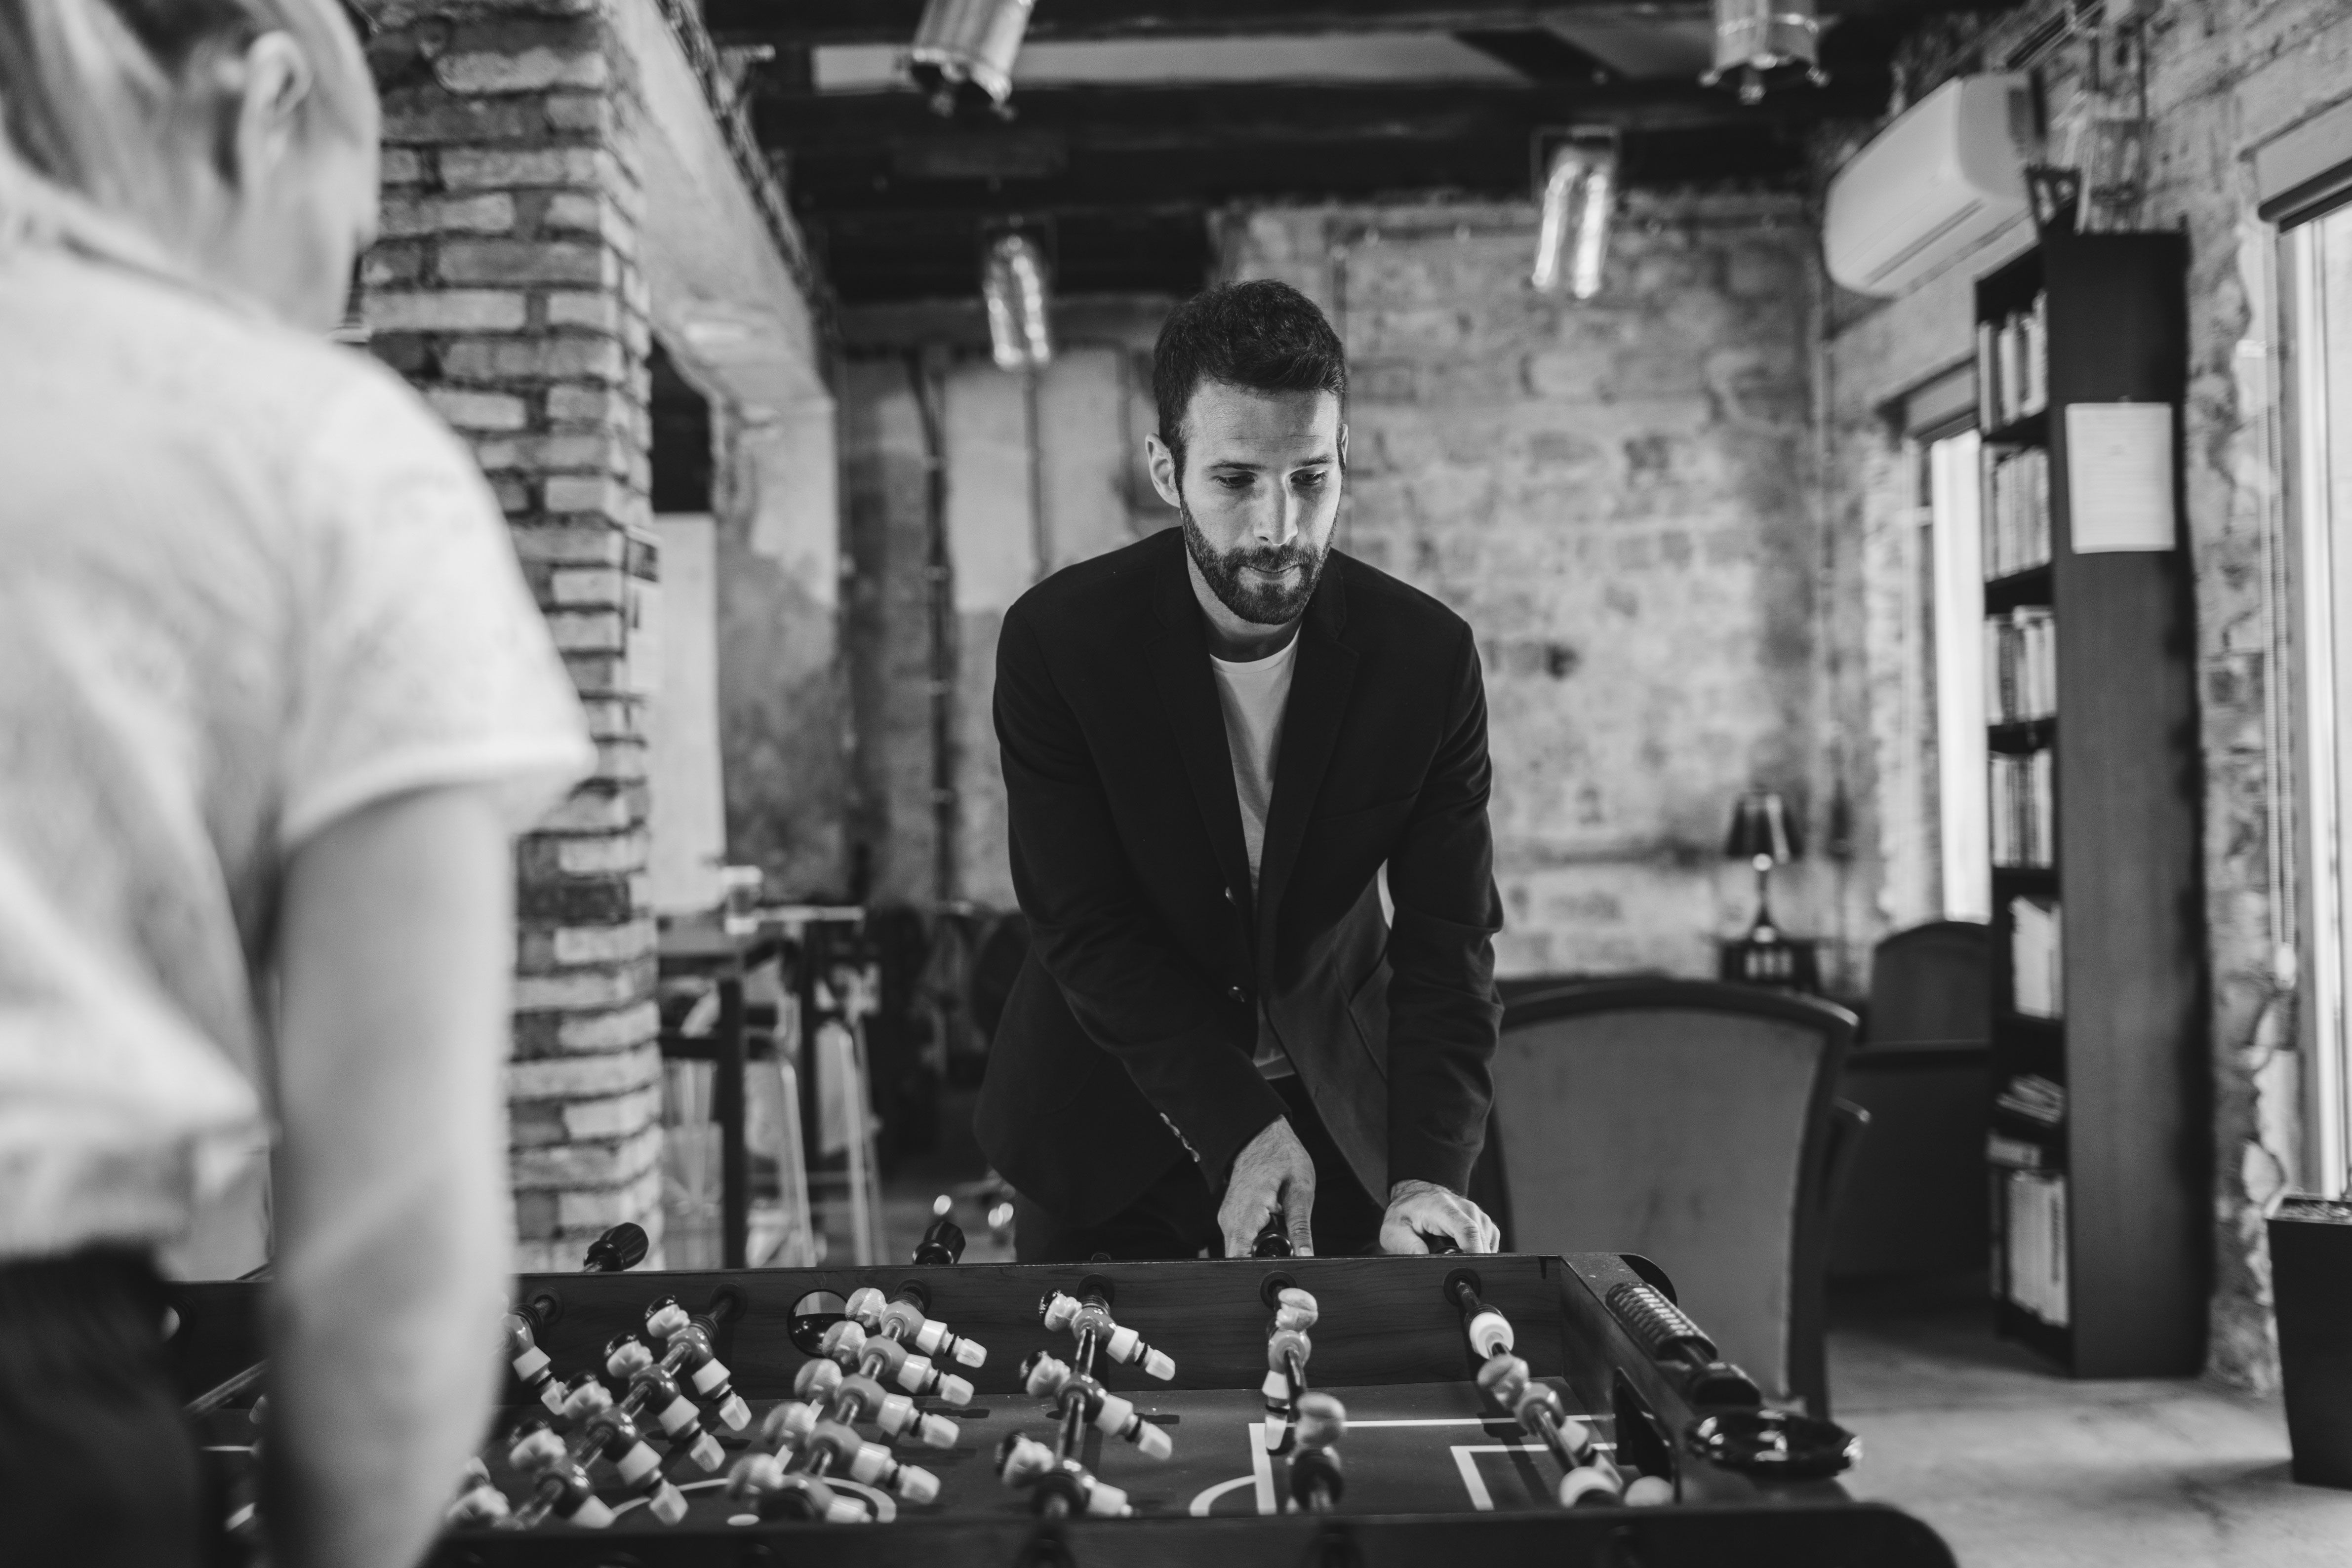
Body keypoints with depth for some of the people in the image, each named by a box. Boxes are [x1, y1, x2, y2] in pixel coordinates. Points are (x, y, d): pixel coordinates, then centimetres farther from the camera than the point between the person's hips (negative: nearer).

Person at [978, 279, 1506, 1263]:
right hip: (1106, 1126, -1)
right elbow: (1087, 932, -19)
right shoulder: (1057, 641, -19)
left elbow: (1449, 941, -15)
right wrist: (1239, 1129, -29)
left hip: (1338, 1108, 2)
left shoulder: (1427, 657, -15)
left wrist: (1430, 1175, -29)